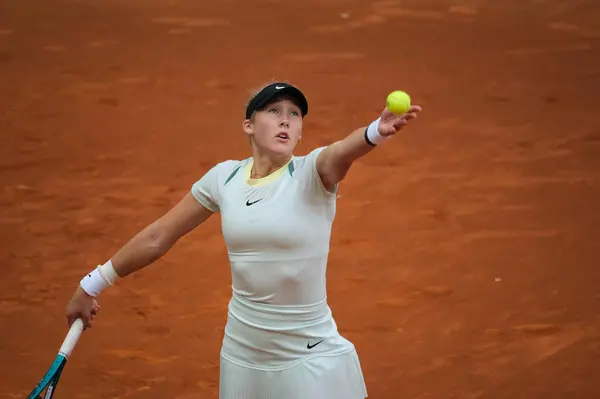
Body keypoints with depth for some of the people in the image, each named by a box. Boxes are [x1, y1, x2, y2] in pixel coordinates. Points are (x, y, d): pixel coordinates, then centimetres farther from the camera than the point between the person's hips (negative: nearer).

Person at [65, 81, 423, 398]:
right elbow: (157, 238, 9)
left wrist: (377, 131, -58)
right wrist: (91, 285, 14)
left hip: (311, 359, -3)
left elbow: (345, 150, -36)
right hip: (242, 355, 4)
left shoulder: (312, 173, -12)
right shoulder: (224, 177, -1)